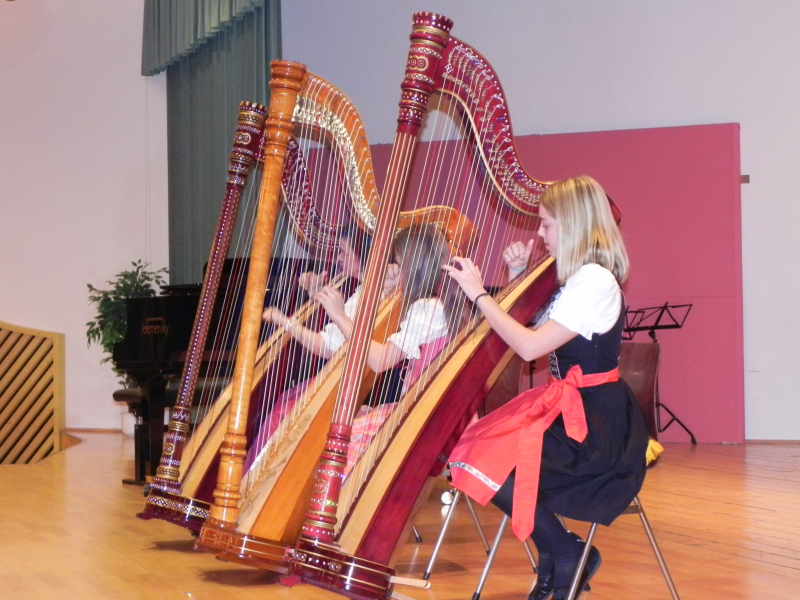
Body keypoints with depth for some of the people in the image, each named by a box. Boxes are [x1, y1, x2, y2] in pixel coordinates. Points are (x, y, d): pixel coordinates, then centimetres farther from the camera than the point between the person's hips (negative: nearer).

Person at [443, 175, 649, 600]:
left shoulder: (596, 281, -18)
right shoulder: (577, 278, 14)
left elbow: (530, 346, -23)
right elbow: (529, 334, 17)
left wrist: (478, 294, -15)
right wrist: (517, 278, 10)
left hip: (593, 420, -10)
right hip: (565, 405, 10)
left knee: (488, 465, -20)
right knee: (468, 449, -1)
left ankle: (567, 558, -1)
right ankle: (556, 561, 6)